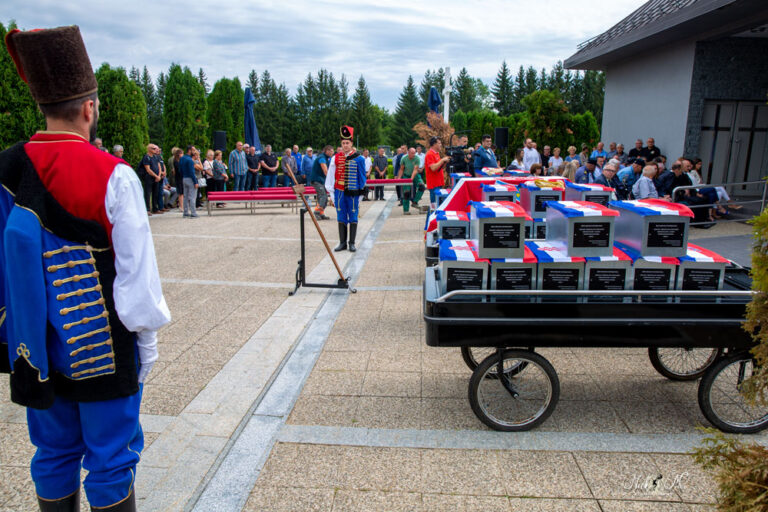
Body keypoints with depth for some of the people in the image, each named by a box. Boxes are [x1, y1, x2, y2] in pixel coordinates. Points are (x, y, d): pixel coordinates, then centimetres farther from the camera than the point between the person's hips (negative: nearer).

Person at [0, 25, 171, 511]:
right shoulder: (114, 176, -18)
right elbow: (137, 271, -16)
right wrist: (147, 339, -2)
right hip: (102, 348, -5)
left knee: (54, 456, 22)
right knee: (111, 463, 10)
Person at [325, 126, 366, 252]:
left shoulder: (358, 158, -1)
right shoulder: (335, 158, 4)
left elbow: (362, 177, 2)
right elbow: (330, 175, 7)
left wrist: (360, 194, 0)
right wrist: (331, 193, 3)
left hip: (353, 193, -2)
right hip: (339, 193, 2)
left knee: (353, 218, 4)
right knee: (341, 218, 7)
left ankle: (352, 243, 12)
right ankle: (342, 243, 15)